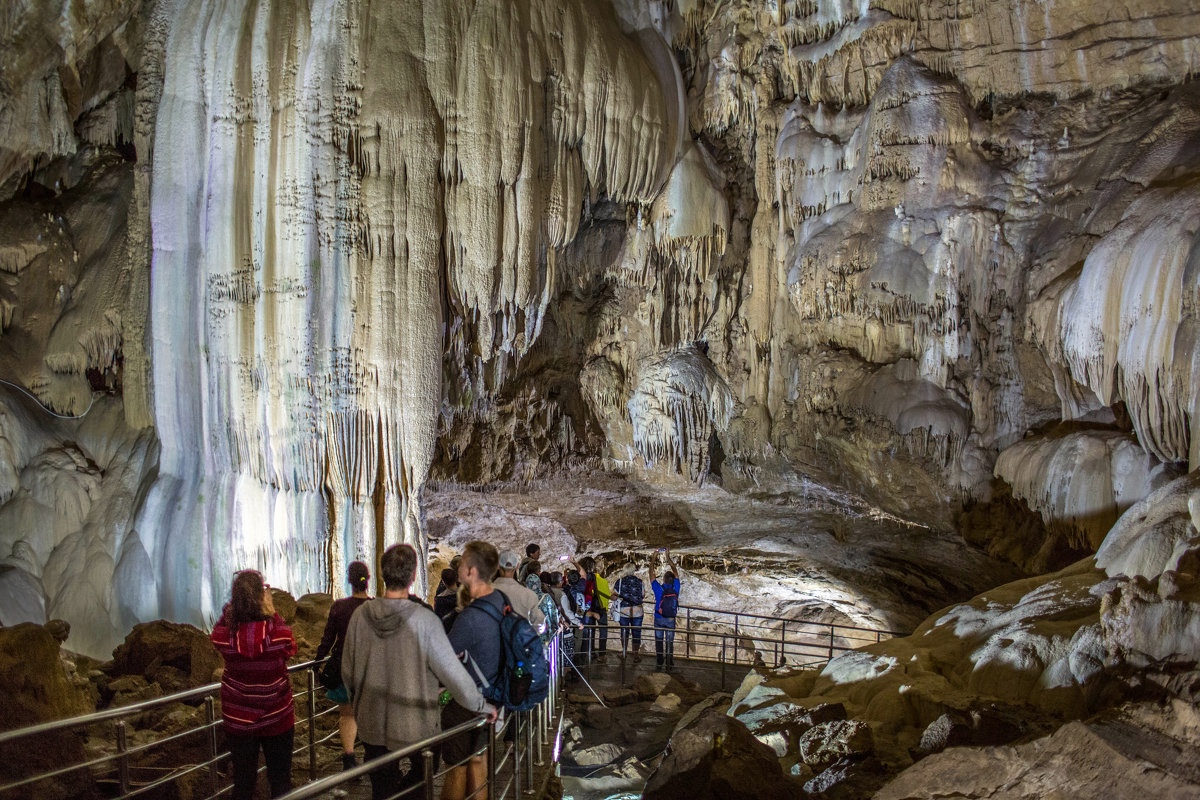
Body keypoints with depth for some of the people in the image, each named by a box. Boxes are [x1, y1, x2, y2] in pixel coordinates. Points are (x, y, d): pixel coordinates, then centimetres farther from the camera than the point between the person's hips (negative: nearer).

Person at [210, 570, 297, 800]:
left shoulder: (223, 632, -18)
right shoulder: (278, 630, -22)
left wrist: (230, 608, 0)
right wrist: (271, 612, 0)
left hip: (238, 720, 1)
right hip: (277, 719, -1)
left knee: (243, 781, 16)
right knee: (280, 780, 15)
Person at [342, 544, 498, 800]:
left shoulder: (361, 615, -11)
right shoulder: (424, 620, -22)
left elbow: (348, 670, 1)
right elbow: (453, 672, -18)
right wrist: (482, 706, -4)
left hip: (372, 724, 3)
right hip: (415, 727, -3)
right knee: (422, 773, 25)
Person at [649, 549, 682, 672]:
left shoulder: (658, 589, -16)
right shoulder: (675, 588, -10)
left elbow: (652, 574, -4)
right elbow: (676, 572, 2)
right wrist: (668, 557, 7)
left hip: (659, 619, -1)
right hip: (671, 620, 1)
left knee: (659, 642, 8)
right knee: (670, 642, 7)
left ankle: (659, 663, 10)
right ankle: (669, 665, 7)